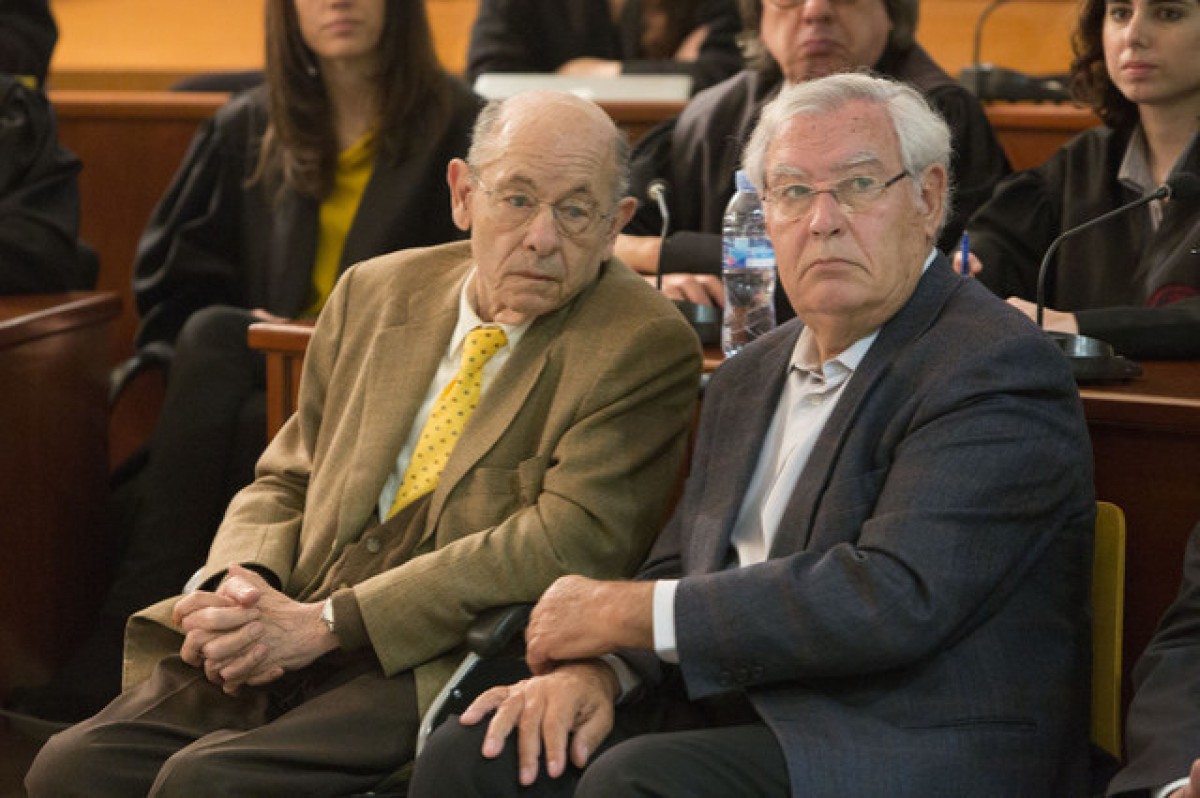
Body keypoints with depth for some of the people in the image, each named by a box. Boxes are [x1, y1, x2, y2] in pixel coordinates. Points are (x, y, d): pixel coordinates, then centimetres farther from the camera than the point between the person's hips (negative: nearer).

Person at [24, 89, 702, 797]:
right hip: (277, 656, 6)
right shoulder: (374, 294, 15)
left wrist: (326, 621, -17)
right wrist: (241, 583, -3)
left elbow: (568, 543, -15)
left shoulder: (645, 348, -4)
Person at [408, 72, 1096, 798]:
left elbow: (895, 598, -22)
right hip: (737, 713, 7)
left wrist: (628, 613, -15)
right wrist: (597, 667, -6)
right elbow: (681, 568, 18)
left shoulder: (999, 371, -11)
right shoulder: (749, 382, 18)